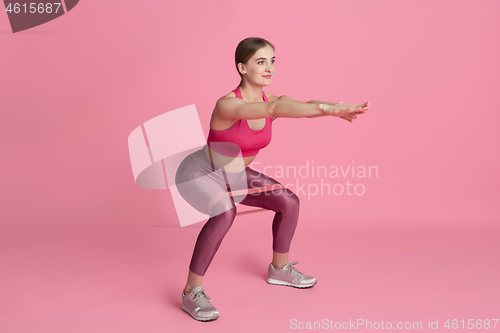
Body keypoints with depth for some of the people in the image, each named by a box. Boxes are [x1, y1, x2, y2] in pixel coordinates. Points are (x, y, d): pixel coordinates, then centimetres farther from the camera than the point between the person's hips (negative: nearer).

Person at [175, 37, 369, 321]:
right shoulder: (227, 105, -32)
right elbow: (272, 109, -50)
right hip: (199, 173, -7)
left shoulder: (272, 100, -11)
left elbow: (306, 104, -29)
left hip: (233, 176, 7)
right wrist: (327, 109, -60)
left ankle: (280, 269, 24)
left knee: (289, 202, 1)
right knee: (225, 212, -36)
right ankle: (192, 292, -20)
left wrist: (340, 107, -49)